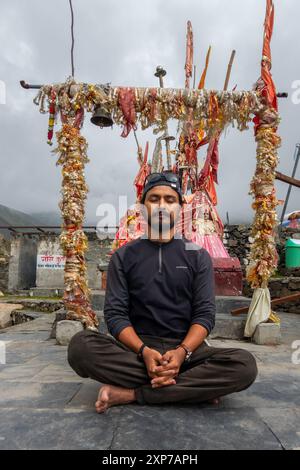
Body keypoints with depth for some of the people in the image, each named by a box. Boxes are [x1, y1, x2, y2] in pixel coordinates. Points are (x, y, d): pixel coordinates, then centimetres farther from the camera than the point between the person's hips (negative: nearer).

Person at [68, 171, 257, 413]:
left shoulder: (198, 256, 6)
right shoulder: (123, 256, 6)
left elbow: (205, 313, -1)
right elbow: (115, 313, -2)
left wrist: (182, 352, -20)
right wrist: (144, 351, -20)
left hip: (186, 347, 1)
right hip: (136, 347, 0)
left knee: (244, 364, -27)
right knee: (81, 345, -28)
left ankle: (130, 394, -20)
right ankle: (195, 387, -20)